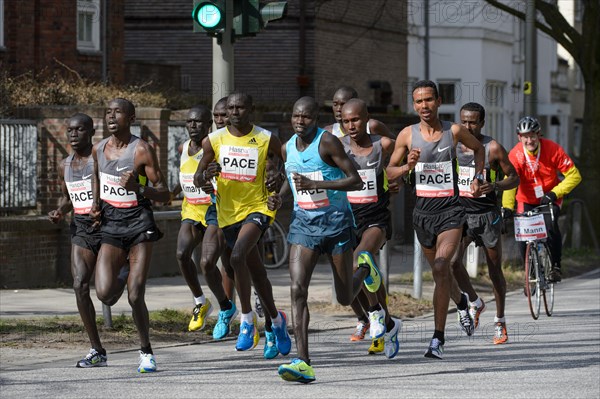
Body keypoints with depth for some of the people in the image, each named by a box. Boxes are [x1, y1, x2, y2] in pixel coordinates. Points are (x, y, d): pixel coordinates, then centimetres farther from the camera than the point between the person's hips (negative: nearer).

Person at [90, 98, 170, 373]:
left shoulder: (142, 150, -9)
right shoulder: (99, 149, 6)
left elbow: (164, 195, -8)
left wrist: (139, 188, -26)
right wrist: (96, 203, 13)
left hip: (139, 224, -4)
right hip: (111, 225, 4)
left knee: (135, 297, -10)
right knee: (104, 293, -12)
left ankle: (146, 352, 8)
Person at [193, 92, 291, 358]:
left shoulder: (266, 140, -5)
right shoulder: (214, 140, 0)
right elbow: (197, 179, 5)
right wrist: (206, 175, -18)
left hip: (257, 208, -4)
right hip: (228, 213, 4)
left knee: (238, 256, -28)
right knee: (256, 271, 14)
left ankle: (247, 319, -17)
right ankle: (275, 321, 34)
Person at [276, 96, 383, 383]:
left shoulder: (327, 142, -12)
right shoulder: (287, 148, 6)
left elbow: (356, 181, -16)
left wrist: (315, 184, -24)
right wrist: (277, 198, 5)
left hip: (336, 221, -4)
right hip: (304, 222, 4)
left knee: (345, 298, 7)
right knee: (297, 289, -15)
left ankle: (365, 269, 44)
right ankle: (303, 363, -20)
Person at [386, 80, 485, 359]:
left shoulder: (454, 131, -2)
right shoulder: (408, 135, 0)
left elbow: (478, 148, 18)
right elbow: (390, 171, 8)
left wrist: (477, 177, 6)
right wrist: (408, 167, -12)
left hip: (451, 210, -3)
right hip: (423, 210, 3)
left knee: (441, 268, -20)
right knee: (440, 271, 18)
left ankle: (438, 338, -20)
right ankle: (461, 302, 51)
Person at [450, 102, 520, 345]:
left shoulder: (493, 148, -7)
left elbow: (514, 178, -2)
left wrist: (495, 186, -20)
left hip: (487, 215, -2)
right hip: (460, 213, 2)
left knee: (495, 270, 5)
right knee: (453, 262, -17)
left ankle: (499, 321, 21)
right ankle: (475, 303, 8)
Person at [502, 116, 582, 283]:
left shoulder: (552, 149, -19)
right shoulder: (515, 155, -19)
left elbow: (574, 175, -17)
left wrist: (555, 193, -28)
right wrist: (507, 207, -44)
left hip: (550, 198, -1)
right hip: (527, 200, 1)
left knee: (550, 225, -28)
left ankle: (556, 267, -13)